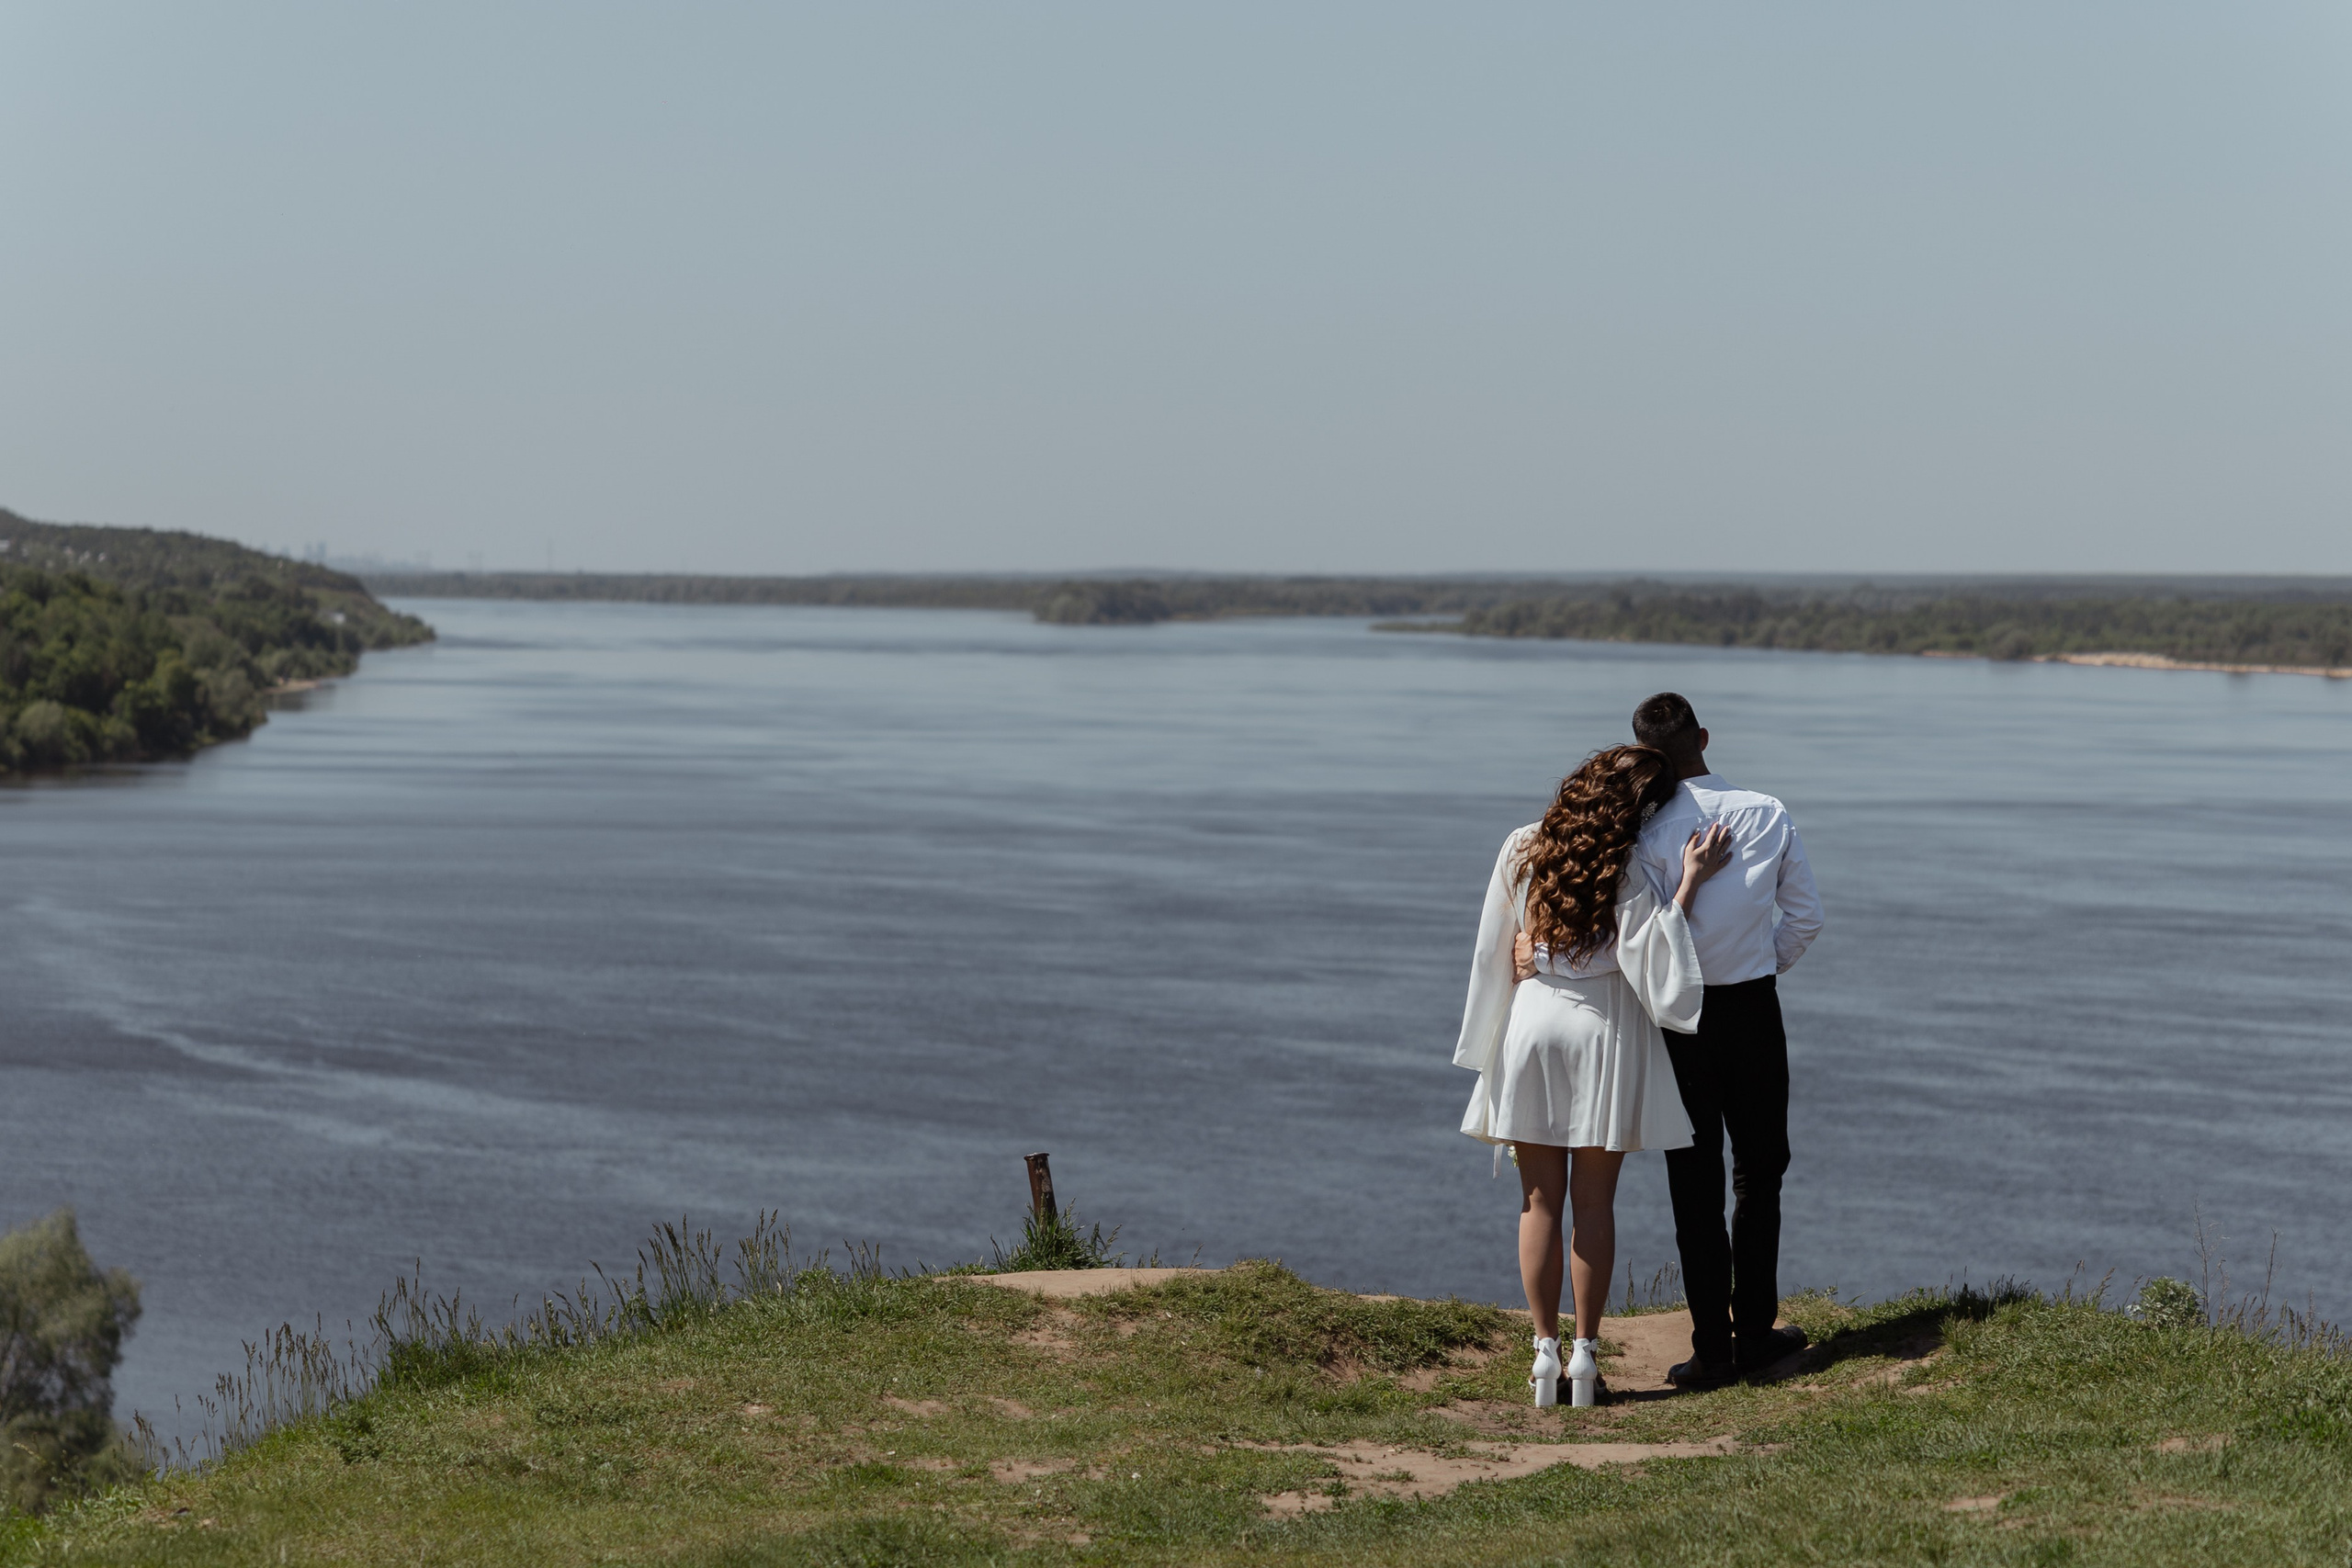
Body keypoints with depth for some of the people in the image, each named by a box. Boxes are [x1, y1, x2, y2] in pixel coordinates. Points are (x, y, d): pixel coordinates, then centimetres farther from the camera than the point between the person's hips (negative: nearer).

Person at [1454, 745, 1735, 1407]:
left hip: (1532, 1020, 3)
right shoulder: (1625, 871, -13)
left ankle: (1545, 1351, 7)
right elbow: (1658, 964, -12)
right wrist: (1689, 883, -9)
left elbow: (1494, 952, 5)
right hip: (1604, 1030, -3)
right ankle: (1585, 1353, 7)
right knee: (1594, 1203, 5)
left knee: (1540, 1200, 8)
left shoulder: (1523, 849, -1)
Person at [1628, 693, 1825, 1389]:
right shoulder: (1769, 816, -4)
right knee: (1758, 1173, 17)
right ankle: (1754, 1332, 19)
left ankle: (1711, 1349, 6)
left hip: (1682, 1019, -2)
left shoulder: (1652, 834, -15)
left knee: (1696, 1186, 6)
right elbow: (1806, 918, 3)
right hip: (1756, 1011, 2)